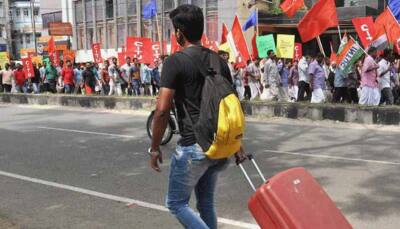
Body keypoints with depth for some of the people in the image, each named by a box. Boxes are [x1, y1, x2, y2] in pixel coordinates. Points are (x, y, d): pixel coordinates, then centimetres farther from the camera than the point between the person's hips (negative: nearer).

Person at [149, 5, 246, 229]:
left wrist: (155, 147, -5)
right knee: (207, 203, 19)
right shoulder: (219, 60, 9)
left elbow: (163, 109, -16)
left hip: (193, 146, -7)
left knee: (177, 203, 11)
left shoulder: (176, 61, -10)